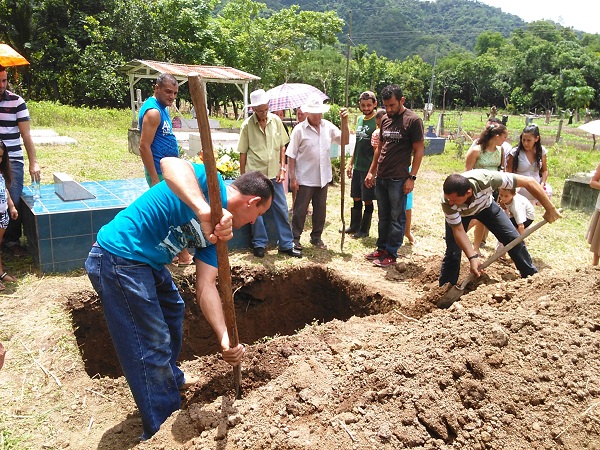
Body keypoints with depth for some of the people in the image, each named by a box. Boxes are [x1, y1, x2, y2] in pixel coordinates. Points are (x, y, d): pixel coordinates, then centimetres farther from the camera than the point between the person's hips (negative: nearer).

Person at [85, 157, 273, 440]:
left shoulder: (218, 228, 8)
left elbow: (205, 287, 1)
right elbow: (169, 163, -39)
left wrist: (224, 338, -10)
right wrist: (205, 211, -53)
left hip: (147, 263, 11)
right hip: (117, 259, -11)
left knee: (172, 310, 30)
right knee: (152, 347, -3)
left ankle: (171, 379, 54)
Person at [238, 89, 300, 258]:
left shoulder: (276, 120, 0)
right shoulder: (247, 125, -7)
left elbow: (282, 146, 7)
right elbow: (243, 153, -2)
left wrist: (282, 168, 1)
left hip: (274, 173, 3)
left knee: (281, 209, 7)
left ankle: (286, 244, 17)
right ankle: (259, 244, 20)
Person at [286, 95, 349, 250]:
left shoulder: (328, 126, 3)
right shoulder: (299, 129, -9)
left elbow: (345, 141, 1)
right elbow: (291, 155, -8)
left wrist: (344, 122, -9)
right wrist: (292, 177, -11)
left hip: (323, 177, 5)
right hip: (305, 179, -4)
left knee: (320, 209, 14)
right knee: (300, 210, 6)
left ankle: (316, 237, 29)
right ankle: (295, 238, 19)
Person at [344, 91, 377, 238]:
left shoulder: (378, 122, -11)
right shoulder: (360, 120, 11)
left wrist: (373, 170, -21)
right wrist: (350, 163, 15)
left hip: (369, 168, -7)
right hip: (357, 166, 7)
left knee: (367, 200, 4)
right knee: (356, 199, 15)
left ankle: (364, 229, 16)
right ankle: (354, 226, 27)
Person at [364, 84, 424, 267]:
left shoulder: (413, 120, -8)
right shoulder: (385, 119, 12)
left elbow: (419, 150, -9)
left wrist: (412, 177, -14)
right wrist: (372, 171, 14)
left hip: (398, 179, -7)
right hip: (381, 177, 7)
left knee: (397, 218, 2)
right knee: (383, 216, 14)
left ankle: (391, 254, 9)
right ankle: (381, 248, 24)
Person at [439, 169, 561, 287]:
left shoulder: (486, 179, -44)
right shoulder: (447, 202, -40)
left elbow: (529, 182, -35)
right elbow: (458, 230, -28)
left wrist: (549, 209, -30)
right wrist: (472, 257, -36)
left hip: (485, 206, 1)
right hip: (460, 214, -1)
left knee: (513, 239, -5)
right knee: (453, 251, -11)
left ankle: (533, 276, 15)